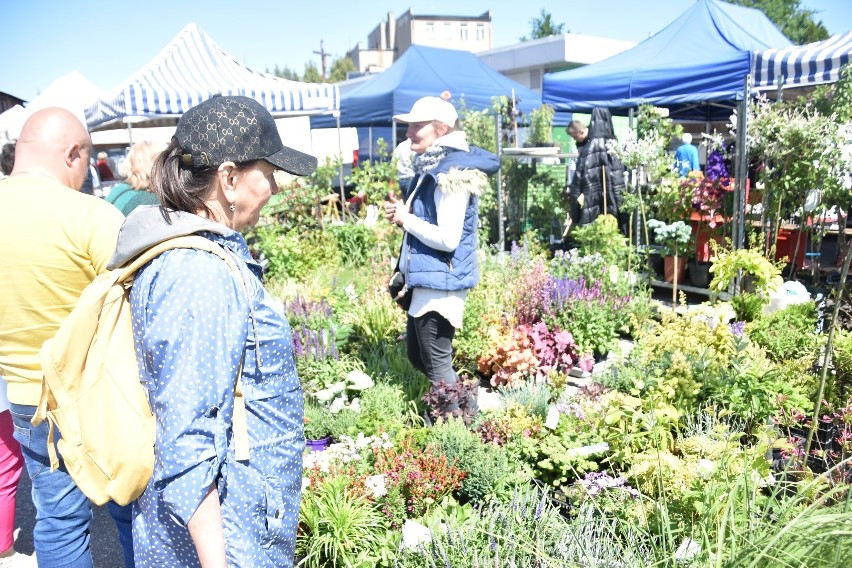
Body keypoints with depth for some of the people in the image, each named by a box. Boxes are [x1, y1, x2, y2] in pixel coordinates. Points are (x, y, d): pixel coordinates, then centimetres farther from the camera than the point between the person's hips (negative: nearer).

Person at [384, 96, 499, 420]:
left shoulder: (451, 173, -19)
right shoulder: (430, 167, 12)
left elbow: (447, 238, -25)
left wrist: (406, 219, -13)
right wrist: (402, 214, 3)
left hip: (442, 281, -11)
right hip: (427, 279, 11)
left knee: (436, 363, 1)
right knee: (417, 355, 20)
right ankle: (465, 404, 35)